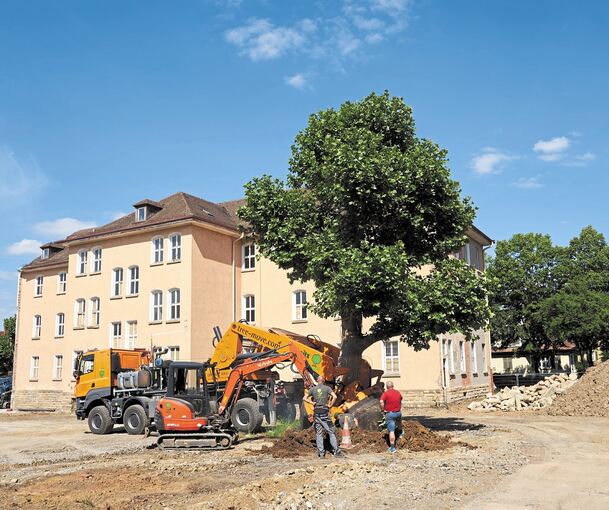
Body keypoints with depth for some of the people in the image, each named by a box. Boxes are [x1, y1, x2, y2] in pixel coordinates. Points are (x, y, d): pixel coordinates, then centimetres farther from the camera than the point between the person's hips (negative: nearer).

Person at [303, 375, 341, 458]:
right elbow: (334, 396, -14)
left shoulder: (312, 389, 6)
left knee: (319, 433, 6)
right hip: (325, 412, -2)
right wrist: (330, 405, -5)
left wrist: (312, 403, 3)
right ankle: (336, 450, 3)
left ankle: (321, 452, 2)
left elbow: (304, 398, 1)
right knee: (331, 432, 5)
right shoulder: (327, 388, -1)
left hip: (316, 413, 2)